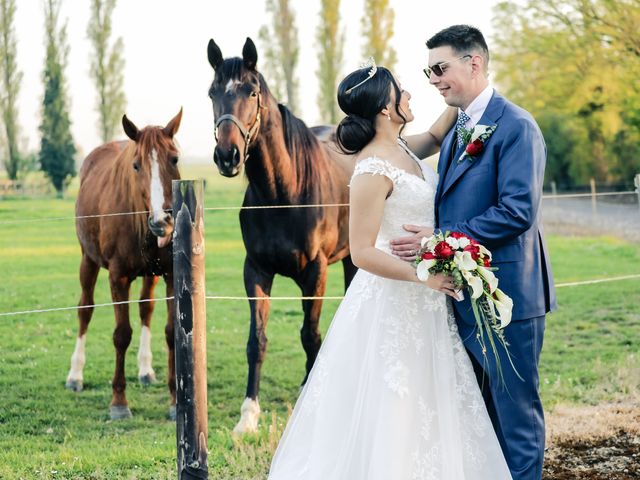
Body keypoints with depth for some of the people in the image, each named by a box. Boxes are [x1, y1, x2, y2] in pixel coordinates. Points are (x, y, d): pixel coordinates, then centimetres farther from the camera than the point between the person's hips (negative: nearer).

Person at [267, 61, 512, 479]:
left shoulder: (399, 149, 4)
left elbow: (434, 139, 27)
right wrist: (423, 276, -25)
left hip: (423, 302, 9)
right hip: (395, 302, -9)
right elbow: (363, 253, -22)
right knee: (395, 407, 0)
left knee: (425, 405, 15)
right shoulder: (373, 170, -21)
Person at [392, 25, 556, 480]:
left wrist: (440, 238, -22)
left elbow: (518, 211, -22)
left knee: (515, 410, 0)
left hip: (507, 295, -9)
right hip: (465, 296, 9)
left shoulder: (515, 126, -13)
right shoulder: (456, 130, 15)